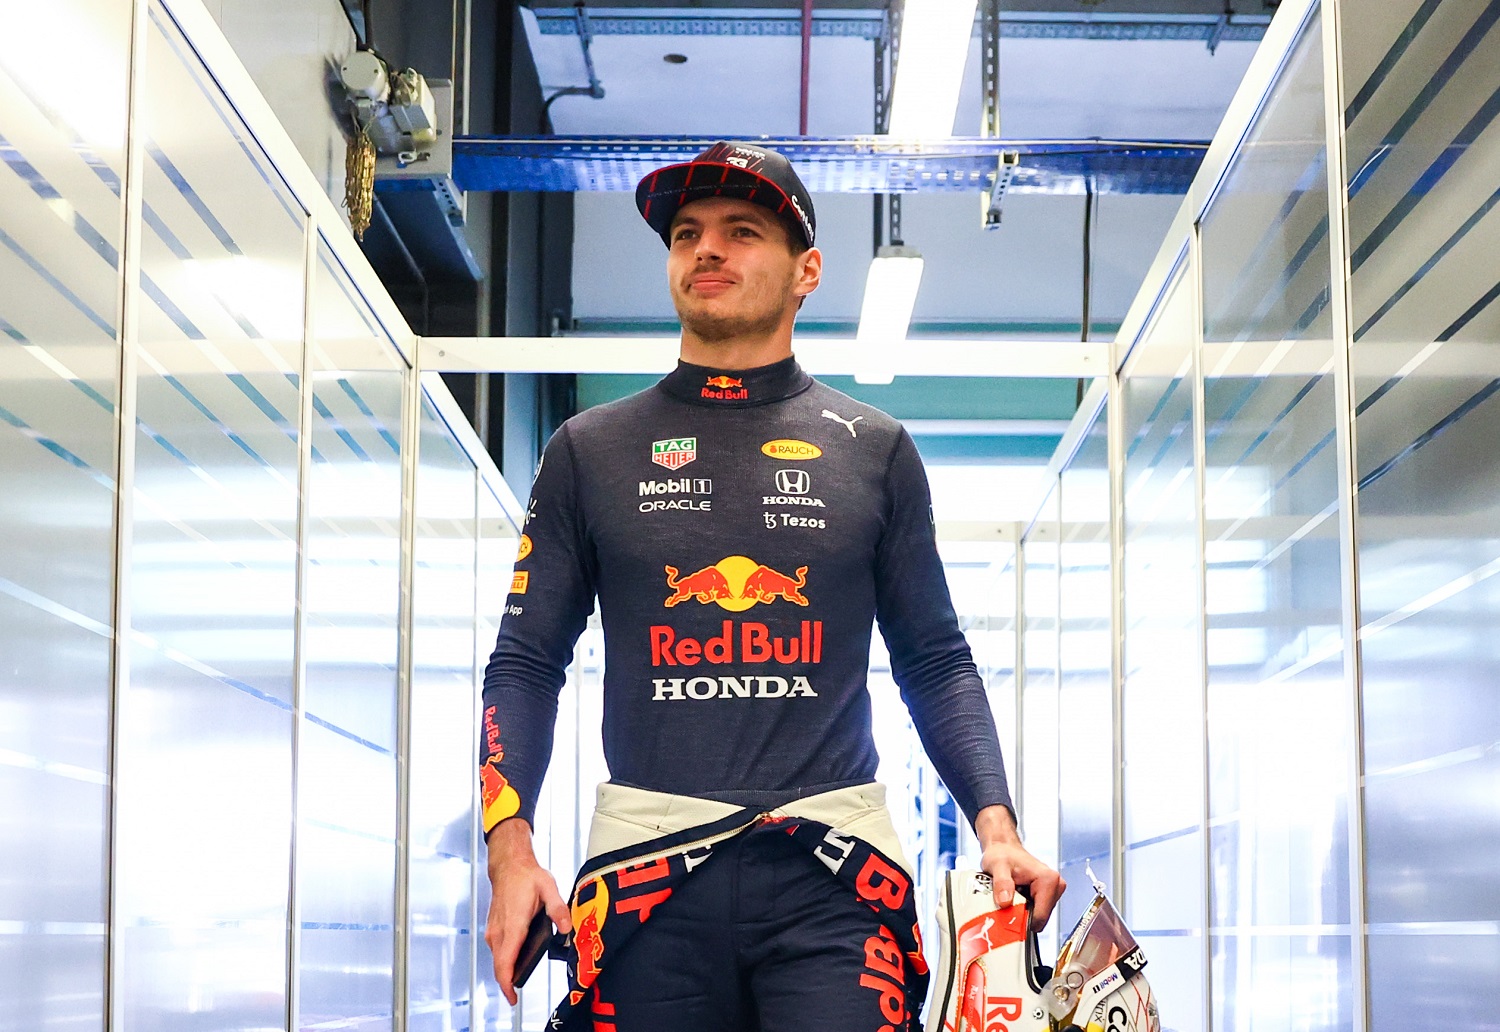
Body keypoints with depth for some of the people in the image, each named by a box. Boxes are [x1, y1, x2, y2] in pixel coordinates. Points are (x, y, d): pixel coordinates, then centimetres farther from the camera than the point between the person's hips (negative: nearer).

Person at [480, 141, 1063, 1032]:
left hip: (831, 871, 0)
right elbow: (527, 664, 11)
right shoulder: (591, 451, 12)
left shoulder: (874, 449, 12)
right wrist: (511, 852, -3)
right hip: (646, 869, 1)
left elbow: (936, 662, 14)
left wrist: (996, 825, -1)